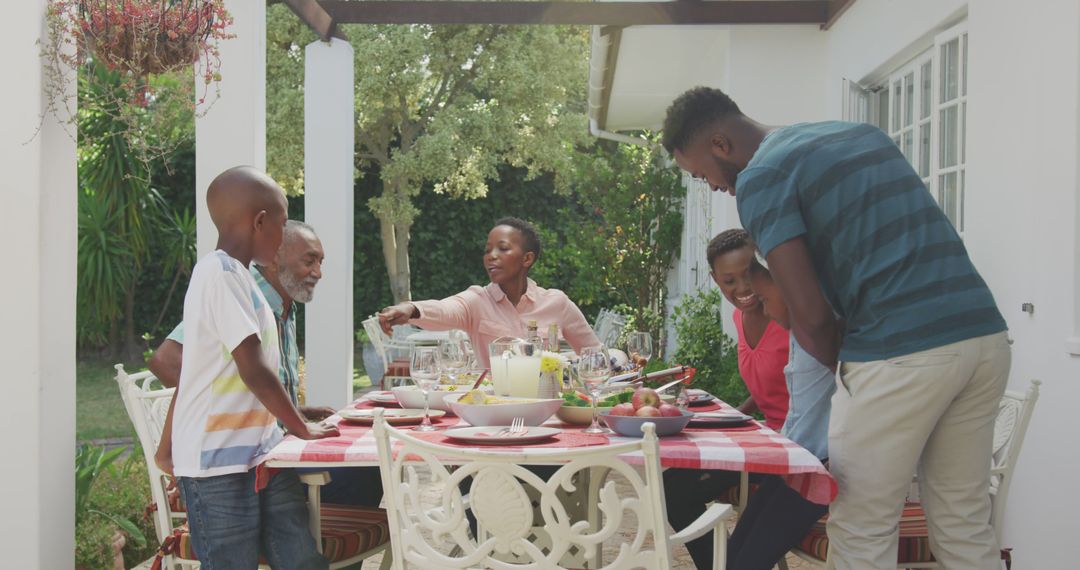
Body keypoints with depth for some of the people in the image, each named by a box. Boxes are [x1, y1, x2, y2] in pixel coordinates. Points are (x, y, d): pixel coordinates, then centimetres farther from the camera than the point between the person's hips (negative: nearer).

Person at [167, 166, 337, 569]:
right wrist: (302, 428, -7)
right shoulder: (221, 272, -15)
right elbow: (254, 370, -17)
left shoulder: (235, 275, 13)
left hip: (258, 455, 8)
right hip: (218, 463, -8)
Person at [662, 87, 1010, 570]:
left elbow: (810, 315, -10)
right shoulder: (863, 131, 20)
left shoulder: (761, 177, -4)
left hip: (898, 353, -8)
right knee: (966, 527, 15)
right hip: (985, 334, 8)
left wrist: (846, 370, 11)